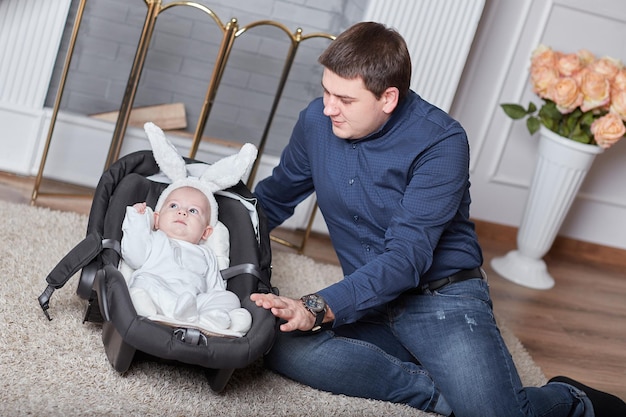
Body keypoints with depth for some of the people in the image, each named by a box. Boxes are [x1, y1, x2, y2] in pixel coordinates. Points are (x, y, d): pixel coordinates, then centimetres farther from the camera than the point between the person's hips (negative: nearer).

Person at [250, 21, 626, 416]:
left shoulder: (442, 142, -15)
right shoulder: (317, 121, 2)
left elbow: (406, 258, -23)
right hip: (371, 303, 5)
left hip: (443, 299, -4)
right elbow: (273, 198, 18)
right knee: (283, 349, -26)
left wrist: (318, 308, -34)